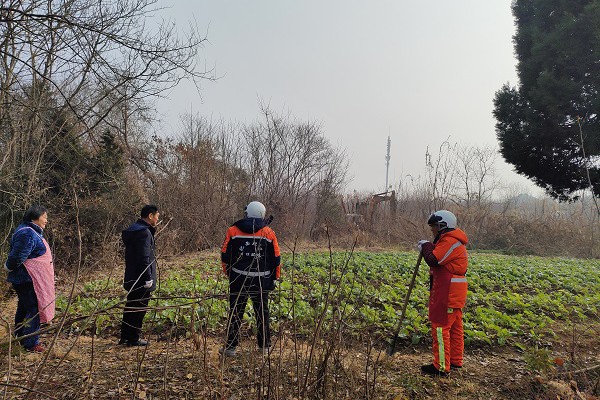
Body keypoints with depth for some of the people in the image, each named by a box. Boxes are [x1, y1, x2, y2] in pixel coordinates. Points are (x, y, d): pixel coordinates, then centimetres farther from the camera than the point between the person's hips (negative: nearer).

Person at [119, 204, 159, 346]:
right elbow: (144, 258, -23)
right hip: (141, 280, -10)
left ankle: (125, 337, 28)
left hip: (132, 279, 10)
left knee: (130, 308, 18)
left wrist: (152, 230, 7)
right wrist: (148, 279, -20)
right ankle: (133, 339, 10)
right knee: (139, 309, 1)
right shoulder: (144, 232, -19)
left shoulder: (133, 229, 13)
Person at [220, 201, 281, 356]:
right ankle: (264, 345, 23)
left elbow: (225, 255, 3)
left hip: (238, 278, 0)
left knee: (235, 312, 8)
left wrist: (228, 272, 18)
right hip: (262, 280, 1)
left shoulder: (233, 231, -2)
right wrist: (275, 277, 14)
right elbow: (276, 258, 2)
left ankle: (231, 346, 10)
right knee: (262, 312, 14)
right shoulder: (269, 233, -2)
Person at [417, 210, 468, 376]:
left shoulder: (450, 241, -17)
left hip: (448, 292, -11)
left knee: (440, 327, -5)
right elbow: (439, 257, 17)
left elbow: (434, 259, -23)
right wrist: (428, 247, 3)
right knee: (455, 327, 18)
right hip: (454, 292, 11)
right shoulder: (454, 240, 18)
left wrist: (426, 246, -8)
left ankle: (442, 366, 2)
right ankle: (456, 361, 29)